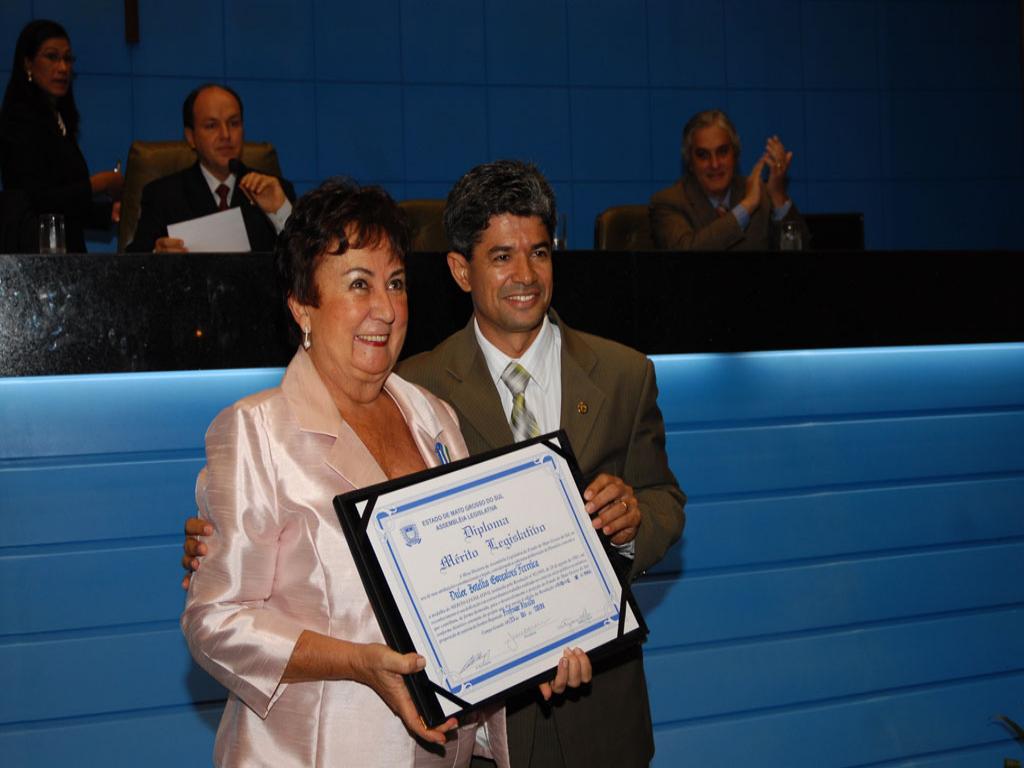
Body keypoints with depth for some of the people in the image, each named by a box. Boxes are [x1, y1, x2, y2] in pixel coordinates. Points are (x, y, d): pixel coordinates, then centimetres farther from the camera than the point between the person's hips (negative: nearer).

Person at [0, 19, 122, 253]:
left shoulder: (58, 119, 16)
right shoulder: (20, 119, -6)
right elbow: (37, 199, -16)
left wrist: (109, 212, 5)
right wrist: (97, 184, -8)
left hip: (68, 248, 7)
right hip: (34, 249, -7)